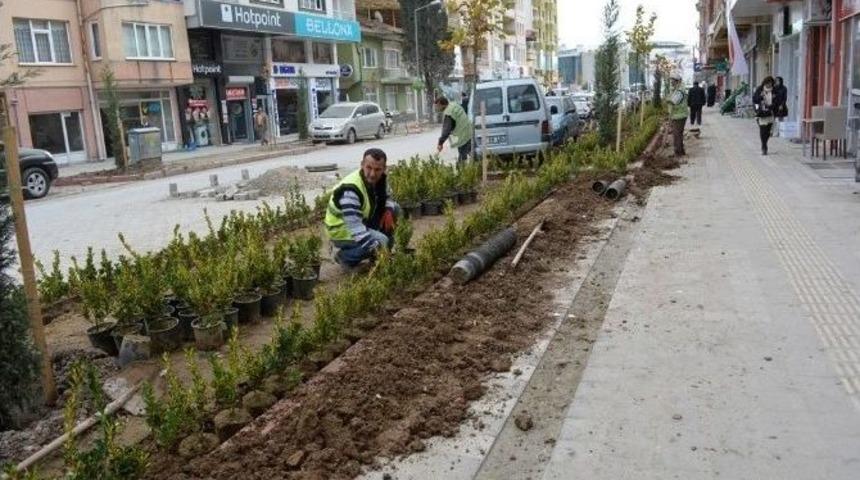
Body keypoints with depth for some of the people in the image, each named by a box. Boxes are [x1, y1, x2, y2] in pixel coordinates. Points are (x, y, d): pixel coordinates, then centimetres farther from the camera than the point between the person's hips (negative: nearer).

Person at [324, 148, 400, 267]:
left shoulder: (380, 178, -9)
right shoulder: (350, 190, -34)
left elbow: (387, 197, 11)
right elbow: (355, 227, -38)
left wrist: (388, 211, -13)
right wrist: (376, 248, -44)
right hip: (341, 230, -8)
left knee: (394, 208, -2)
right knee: (382, 242, -26)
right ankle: (345, 257, -4)